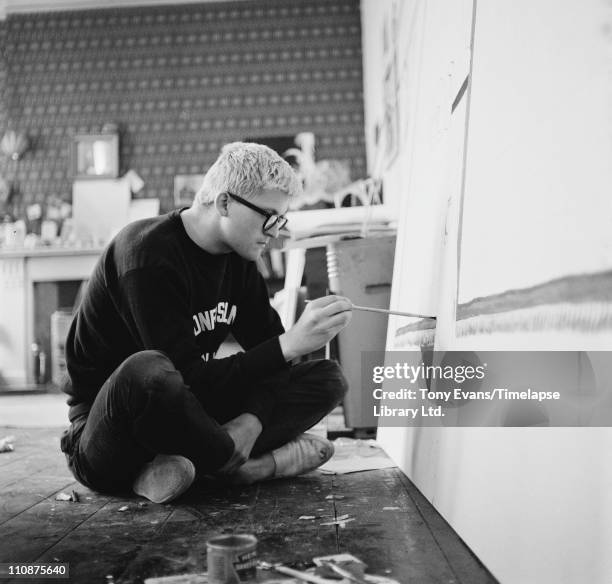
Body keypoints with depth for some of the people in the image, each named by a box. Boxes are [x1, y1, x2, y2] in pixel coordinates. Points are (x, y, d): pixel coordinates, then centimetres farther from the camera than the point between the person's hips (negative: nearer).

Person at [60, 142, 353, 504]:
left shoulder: (236, 257, 4)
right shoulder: (150, 254, -21)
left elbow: (266, 346, 0)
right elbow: (192, 380, -26)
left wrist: (250, 422, -20)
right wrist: (291, 342, -30)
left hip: (181, 415, 7)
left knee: (328, 378, -2)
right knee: (147, 371, -43)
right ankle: (242, 465, -18)